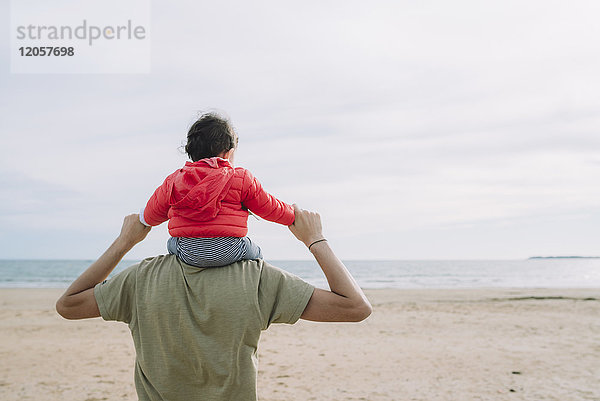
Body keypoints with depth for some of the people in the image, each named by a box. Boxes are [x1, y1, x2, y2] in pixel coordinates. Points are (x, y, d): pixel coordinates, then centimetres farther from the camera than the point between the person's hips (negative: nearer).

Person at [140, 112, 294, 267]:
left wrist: (143, 217, 47)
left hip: (188, 254, 2)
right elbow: (269, 208, 9)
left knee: (172, 243, 35)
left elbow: (150, 216, 21)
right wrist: (294, 215, 29)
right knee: (255, 253, 30)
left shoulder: (173, 181, 8)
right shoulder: (241, 179, 1)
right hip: (229, 253, -1)